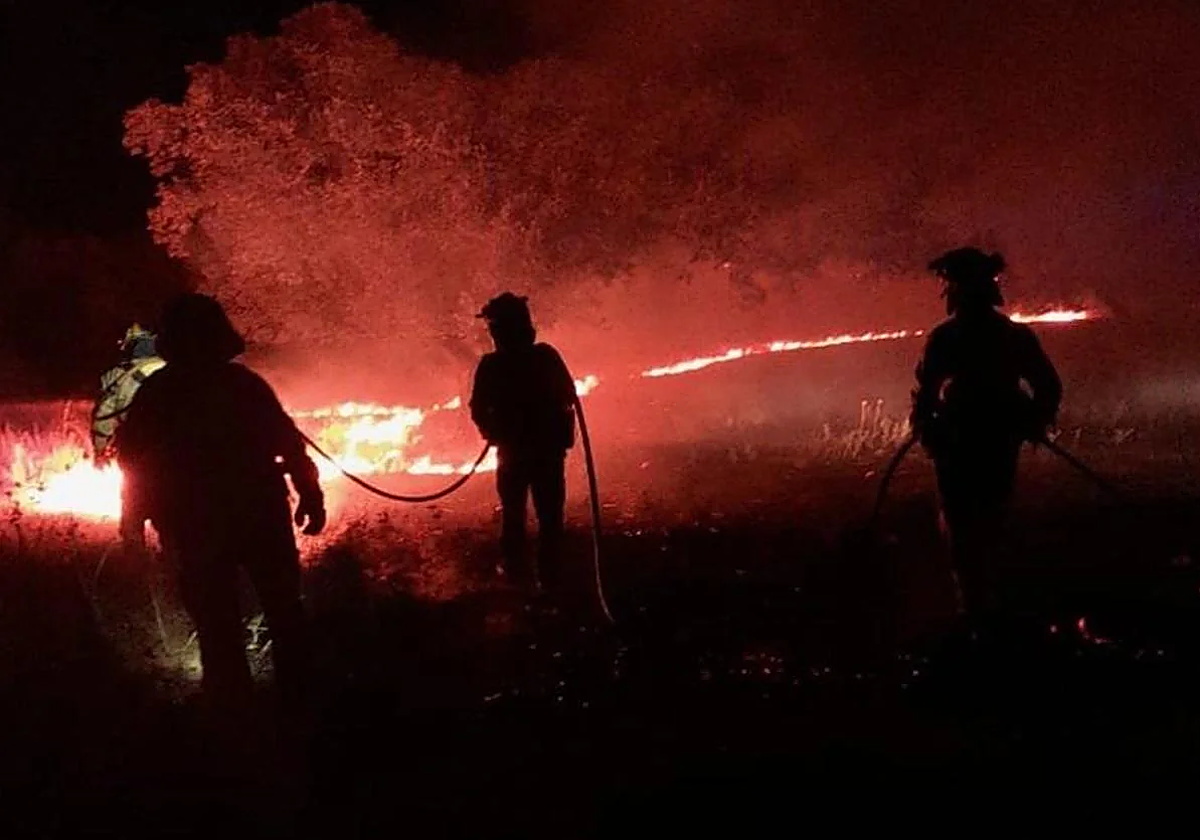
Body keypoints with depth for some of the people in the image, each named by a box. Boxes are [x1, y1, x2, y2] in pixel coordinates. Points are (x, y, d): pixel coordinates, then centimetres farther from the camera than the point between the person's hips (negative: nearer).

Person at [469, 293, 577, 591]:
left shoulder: (491, 366, -14)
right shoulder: (547, 356, -9)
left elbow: (479, 411, -9)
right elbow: (569, 395, 1)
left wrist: (494, 432, 10)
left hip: (513, 450, -1)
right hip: (550, 447, 1)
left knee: (513, 513, 17)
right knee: (550, 514, 10)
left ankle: (516, 568, 20)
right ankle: (550, 574, 10)